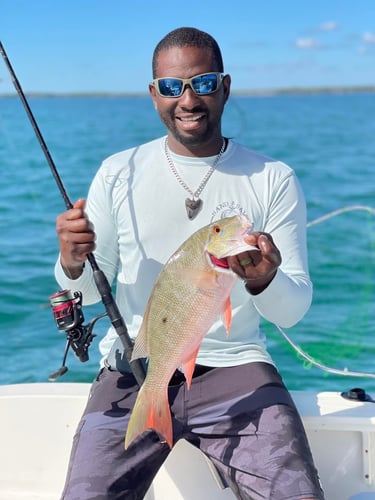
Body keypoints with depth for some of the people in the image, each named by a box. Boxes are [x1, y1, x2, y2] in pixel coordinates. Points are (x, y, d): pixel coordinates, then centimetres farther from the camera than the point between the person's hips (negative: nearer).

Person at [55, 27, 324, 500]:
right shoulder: (118, 173, 7)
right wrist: (72, 262, -12)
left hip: (234, 366, 0)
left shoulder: (274, 180, 4)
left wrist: (264, 281, -23)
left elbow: (293, 311, 0)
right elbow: (90, 289, 11)